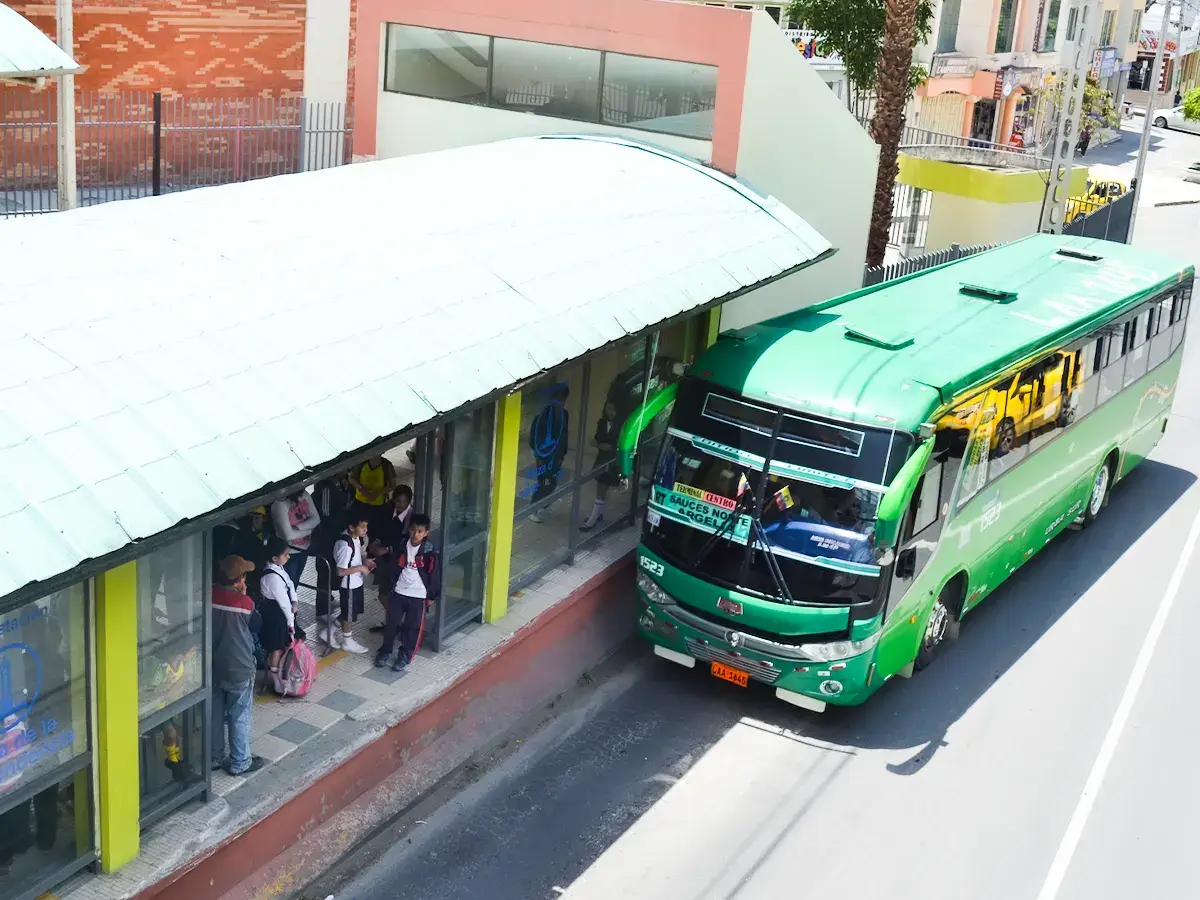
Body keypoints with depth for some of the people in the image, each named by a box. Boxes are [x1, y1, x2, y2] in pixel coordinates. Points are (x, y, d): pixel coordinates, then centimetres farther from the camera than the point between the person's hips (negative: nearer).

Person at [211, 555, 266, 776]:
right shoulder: (244, 602, -20)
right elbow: (257, 624, -2)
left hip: (212, 667, 5)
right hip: (239, 669, -5)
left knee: (214, 715, 19)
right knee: (240, 718, 9)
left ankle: (214, 758, 31)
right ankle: (240, 763, 19)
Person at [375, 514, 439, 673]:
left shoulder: (429, 551, -13)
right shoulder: (401, 546, -2)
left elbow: (434, 574, -7)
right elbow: (394, 567, 10)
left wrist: (432, 596, -5)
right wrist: (390, 587, 13)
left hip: (418, 595, -3)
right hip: (398, 592, 3)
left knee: (412, 627, 7)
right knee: (391, 623, 9)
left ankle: (405, 655, 23)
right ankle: (385, 651, 28)